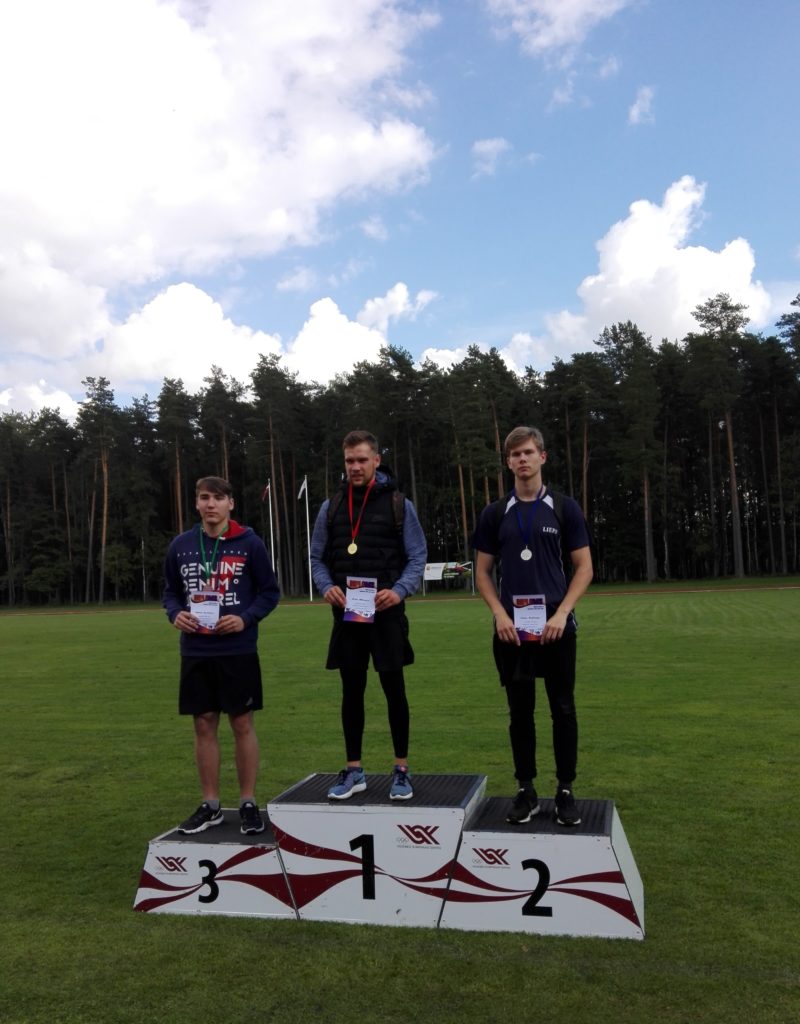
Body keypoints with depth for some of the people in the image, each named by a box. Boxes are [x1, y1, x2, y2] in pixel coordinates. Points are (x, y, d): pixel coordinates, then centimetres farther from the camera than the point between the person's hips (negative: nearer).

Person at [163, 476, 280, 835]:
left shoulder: (250, 544, -4)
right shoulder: (180, 546, 5)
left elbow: (269, 592, 1)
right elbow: (171, 592, 14)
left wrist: (246, 619, -15)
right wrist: (176, 614, -7)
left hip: (238, 651, -3)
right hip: (196, 653, 3)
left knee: (242, 724, 5)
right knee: (204, 725, 9)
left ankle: (248, 803, 18)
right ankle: (210, 805, 23)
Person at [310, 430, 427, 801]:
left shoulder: (399, 504, 0)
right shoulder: (331, 507, 7)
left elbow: (418, 555, -1)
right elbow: (317, 558, 11)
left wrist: (399, 590, -16)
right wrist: (327, 587, -9)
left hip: (386, 613, -2)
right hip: (346, 615, 3)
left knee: (394, 689, 4)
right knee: (352, 691, 9)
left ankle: (401, 770, 17)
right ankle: (353, 770, 21)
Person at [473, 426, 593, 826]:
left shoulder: (564, 508, 2)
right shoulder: (495, 513, 6)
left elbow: (584, 567, 1)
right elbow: (482, 572, 7)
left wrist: (562, 613, -11)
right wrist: (500, 614, -7)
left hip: (556, 625, -1)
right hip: (511, 628, 1)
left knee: (563, 710, 4)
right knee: (520, 712, 8)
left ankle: (565, 791, 17)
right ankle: (526, 791, 19)